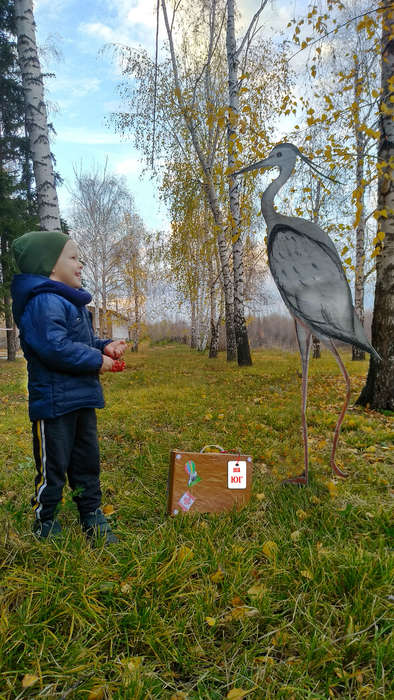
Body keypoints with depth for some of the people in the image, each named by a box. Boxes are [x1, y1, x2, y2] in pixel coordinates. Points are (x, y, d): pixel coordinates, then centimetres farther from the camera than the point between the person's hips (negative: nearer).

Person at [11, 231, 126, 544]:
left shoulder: (73, 302, 16)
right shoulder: (43, 302, -18)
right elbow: (54, 347, -29)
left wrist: (105, 346, 3)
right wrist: (96, 361, -20)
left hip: (82, 398, 10)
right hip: (54, 399, -10)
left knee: (87, 461, 17)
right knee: (53, 466, 5)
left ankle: (93, 519, 32)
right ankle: (45, 525, 25)